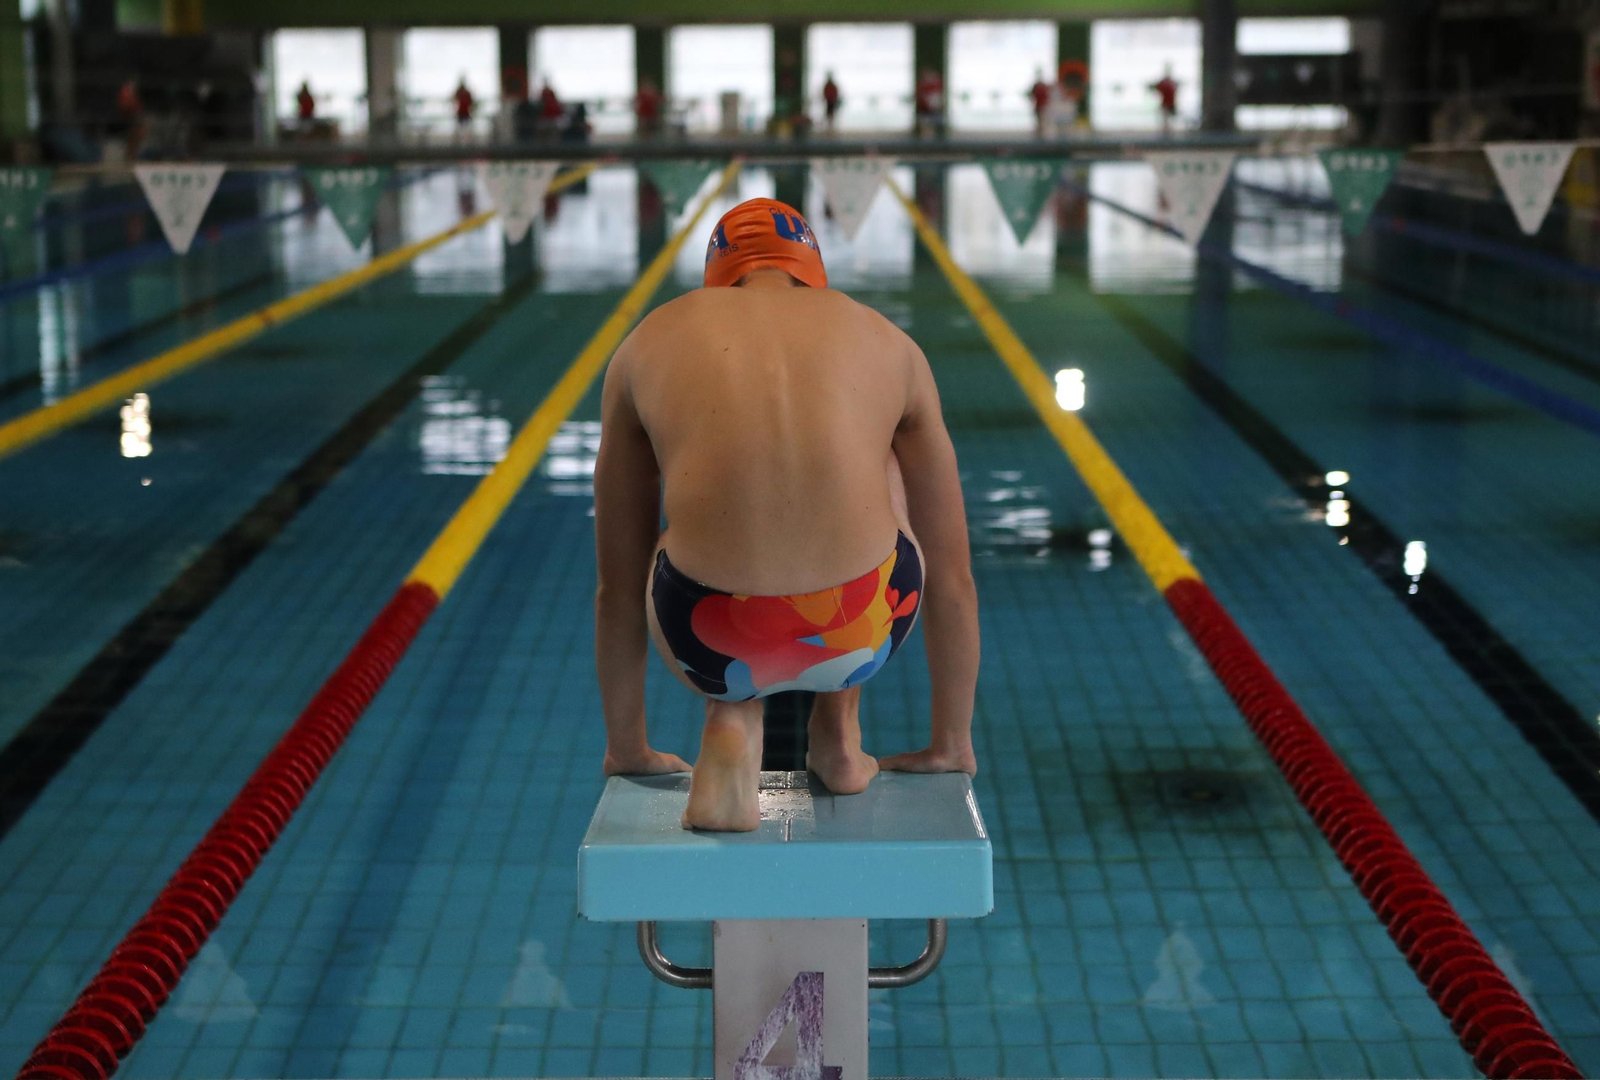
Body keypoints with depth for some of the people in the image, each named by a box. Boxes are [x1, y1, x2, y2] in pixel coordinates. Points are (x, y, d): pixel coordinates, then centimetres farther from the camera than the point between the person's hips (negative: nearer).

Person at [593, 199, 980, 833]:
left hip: (714, 640, 0)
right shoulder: (887, 341, 20)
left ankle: (729, 723, 12)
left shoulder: (652, 341, 19)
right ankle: (838, 732, 31)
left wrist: (626, 747, 38)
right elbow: (951, 573, 26)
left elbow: (618, 584, 24)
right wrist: (952, 744, 38)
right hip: (859, 636, 1)